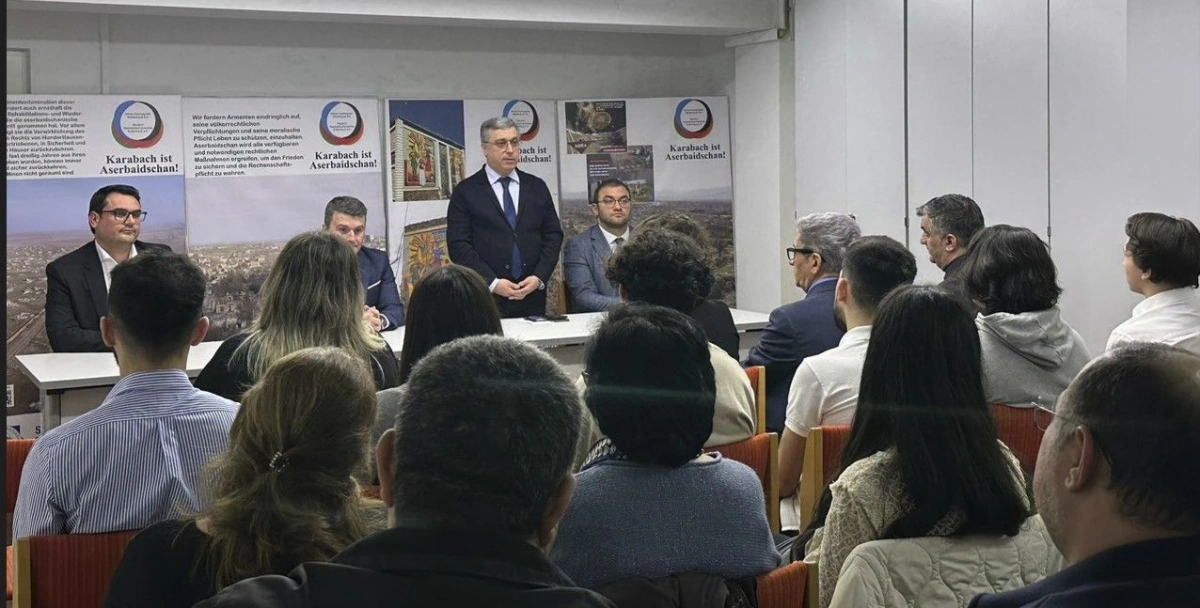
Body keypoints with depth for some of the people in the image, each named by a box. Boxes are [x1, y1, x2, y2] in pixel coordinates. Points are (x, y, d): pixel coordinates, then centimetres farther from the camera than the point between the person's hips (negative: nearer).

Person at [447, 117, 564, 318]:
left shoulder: (537, 187, 12)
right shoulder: (465, 191, 1)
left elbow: (553, 235, 11)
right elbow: (458, 244, -4)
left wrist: (539, 277, -4)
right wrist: (492, 283, -13)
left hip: (532, 296, 3)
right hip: (485, 298, -3)